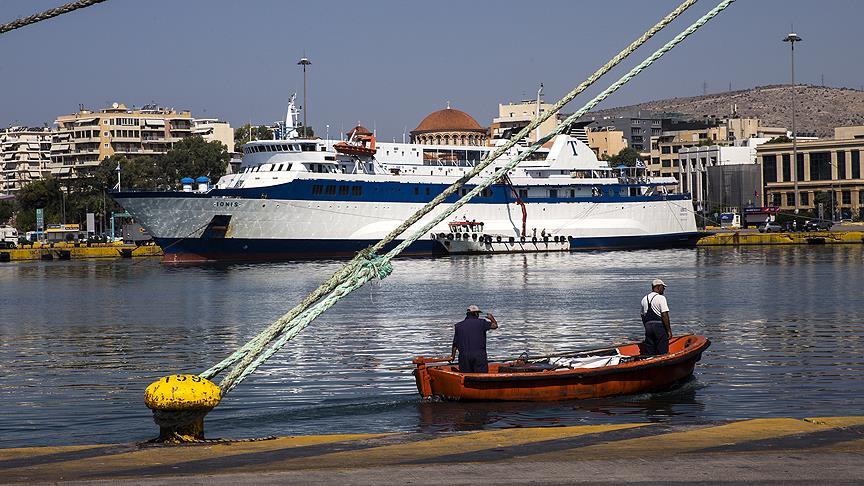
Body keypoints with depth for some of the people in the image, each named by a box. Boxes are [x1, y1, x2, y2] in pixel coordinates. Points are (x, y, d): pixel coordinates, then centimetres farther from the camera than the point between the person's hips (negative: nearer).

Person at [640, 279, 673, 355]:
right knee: (662, 353, -2)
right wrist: (669, 330, -10)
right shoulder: (661, 298, -8)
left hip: (648, 326, 6)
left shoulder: (644, 299, 14)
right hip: (659, 326, -6)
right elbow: (664, 315, -14)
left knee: (649, 353, 8)